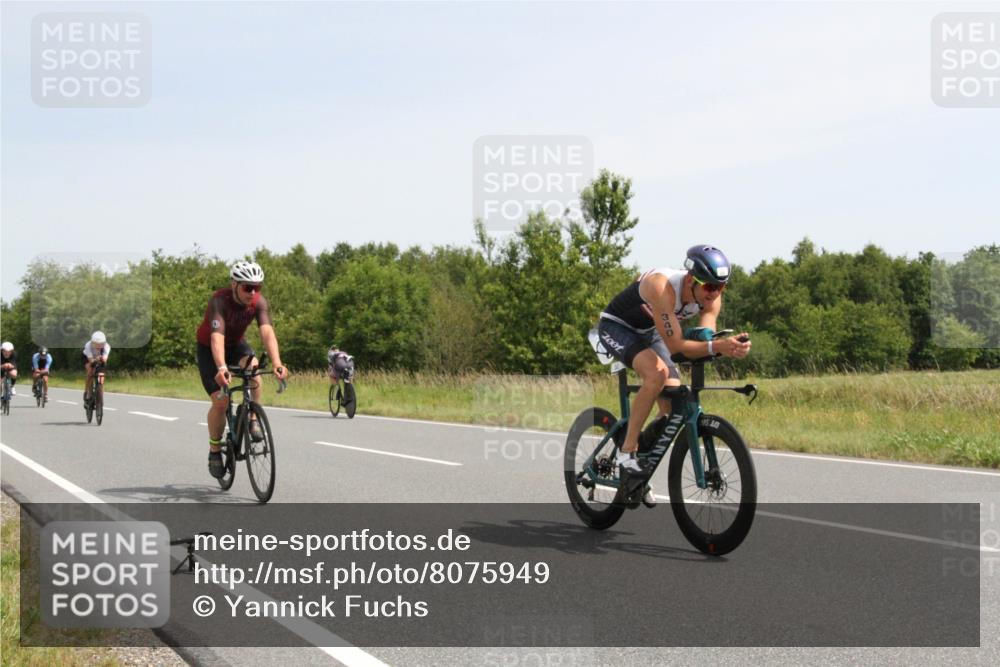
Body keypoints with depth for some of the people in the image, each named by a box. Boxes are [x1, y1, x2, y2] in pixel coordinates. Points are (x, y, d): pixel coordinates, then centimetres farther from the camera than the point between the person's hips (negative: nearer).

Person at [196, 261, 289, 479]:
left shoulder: (259, 302, -24)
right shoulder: (219, 300, -33)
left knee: (253, 366, -31)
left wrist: (277, 363, -53)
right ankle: (214, 451, 7)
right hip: (209, 349, -3)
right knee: (220, 401, -14)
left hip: (236, 344, 3)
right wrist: (221, 368, -62)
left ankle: (253, 419, -14)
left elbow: (267, 332, -36)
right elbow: (217, 336, -46)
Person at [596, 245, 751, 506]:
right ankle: (627, 453, -24)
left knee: (673, 408, -5)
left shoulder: (711, 297, -18)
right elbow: (675, 345, -41)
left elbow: (705, 342, -22)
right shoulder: (662, 286, -38)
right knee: (657, 372, -35)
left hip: (649, 332, 7)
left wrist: (729, 345, -42)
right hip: (616, 327, -7)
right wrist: (717, 346, -54)